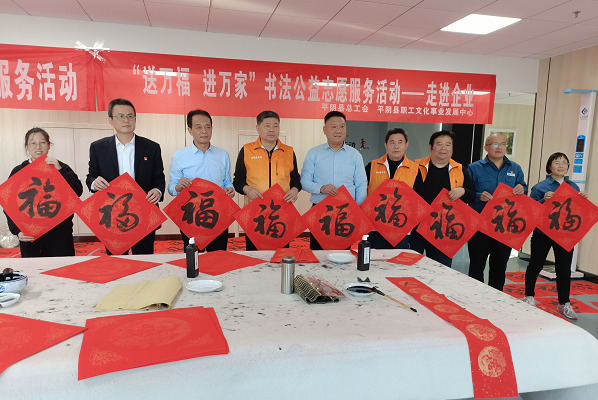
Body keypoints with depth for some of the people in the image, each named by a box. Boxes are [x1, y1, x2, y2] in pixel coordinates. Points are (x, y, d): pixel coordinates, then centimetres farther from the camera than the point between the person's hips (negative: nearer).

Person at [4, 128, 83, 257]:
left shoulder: (61, 168, 5)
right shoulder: (18, 172, 8)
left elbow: (78, 192, -8)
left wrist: (59, 171, -15)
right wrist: (17, 230, -8)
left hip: (60, 233, -1)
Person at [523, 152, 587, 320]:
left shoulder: (573, 187, 8)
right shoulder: (540, 187, -6)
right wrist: (544, 200, -25)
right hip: (542, 234, -3)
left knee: (564, 269, 6)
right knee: (535, 265, 10)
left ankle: (564, 304, 19)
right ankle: (529, 297, 28)